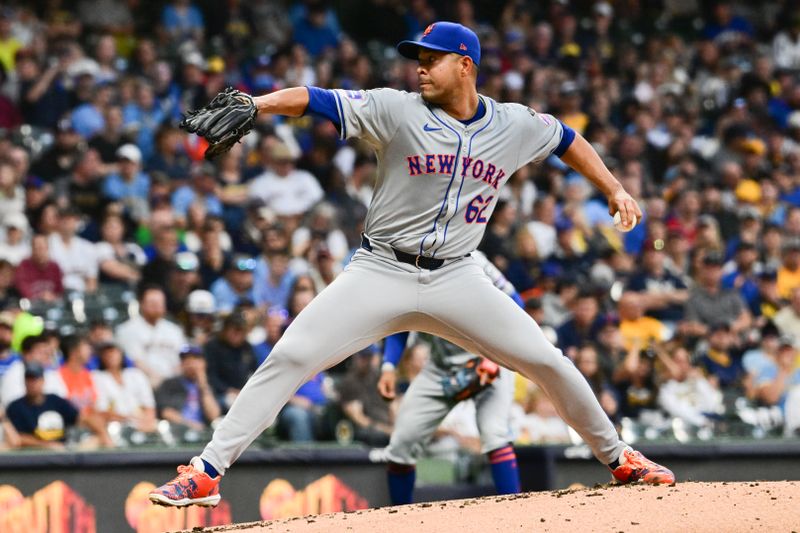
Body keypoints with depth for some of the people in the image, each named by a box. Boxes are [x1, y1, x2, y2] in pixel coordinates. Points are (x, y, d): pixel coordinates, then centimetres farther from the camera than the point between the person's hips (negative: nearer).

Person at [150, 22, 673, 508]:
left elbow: (567, 139, 22)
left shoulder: (516, 126, 3)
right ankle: (207, 472, -12)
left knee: (547, 361, -2)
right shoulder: (398, 111, -7)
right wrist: (256, 104, -32)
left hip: (456, 279, 2)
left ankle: (617, 457, 21)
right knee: (290, 356, -15)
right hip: (381, 272, -2)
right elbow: (314, 99, -16)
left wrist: (615, 189, 15)